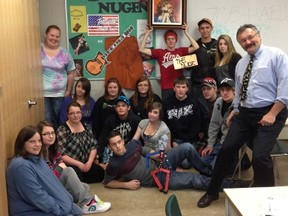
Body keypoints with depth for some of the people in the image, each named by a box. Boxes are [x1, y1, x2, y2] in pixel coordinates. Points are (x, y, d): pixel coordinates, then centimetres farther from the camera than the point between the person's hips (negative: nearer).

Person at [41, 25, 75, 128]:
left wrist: (68, 91, 6)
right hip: (42, 93, -2)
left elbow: (71, 73, 8)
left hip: (60, 93, 2)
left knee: (58, 119, 9)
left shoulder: (65, 53, 3)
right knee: (46, 120, -4)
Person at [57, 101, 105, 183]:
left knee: (100, 172, -17)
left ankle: (79, 182, 0)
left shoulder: (87, 127, 11)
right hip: (70, 165, -6)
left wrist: (89, 162, -8)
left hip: (86, 163, 6)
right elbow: (61, 155, -14)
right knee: (77, 174, -35)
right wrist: (79, 164, -16)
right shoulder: (62, 130, -8)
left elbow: (93, 146, 9)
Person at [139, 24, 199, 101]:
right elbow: (141, 49, 3)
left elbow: (196, 47, -6)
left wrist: (186, 33, -6)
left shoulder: (181, 51, 7)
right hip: (166, 88, 0)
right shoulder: (160, 52, 7)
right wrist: (147, 33, -1)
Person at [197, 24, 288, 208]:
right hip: (245, 114, 6)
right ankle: (212, 192, 19)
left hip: (270, 113, -6)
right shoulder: (241, 63, 15)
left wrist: (273, 113, -18)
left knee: (260, 156, -17)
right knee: (227, 149, 3)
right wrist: (235, 109, 19)